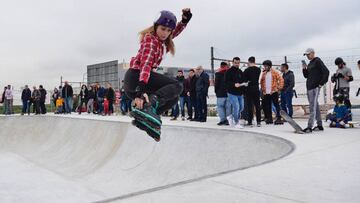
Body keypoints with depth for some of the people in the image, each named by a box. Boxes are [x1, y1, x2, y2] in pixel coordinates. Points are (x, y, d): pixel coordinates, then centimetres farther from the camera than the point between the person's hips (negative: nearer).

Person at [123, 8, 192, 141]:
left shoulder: (162, 40, 14)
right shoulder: (150, 39, -12)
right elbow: (146, 63, -28)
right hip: (136, 76, -9)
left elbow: (177, 30, 30)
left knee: (173, 98, 13)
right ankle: (149, 105, -39)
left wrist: (185, 19, 7)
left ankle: (147, 119, -7)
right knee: (176, 87, -15)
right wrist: (141, 89, -41)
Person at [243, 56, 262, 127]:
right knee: (257, 105, 8)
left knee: (250, 106, 0)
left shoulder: (247, 70, -10)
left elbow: (245, 80, -7)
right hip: (256, 89, 4)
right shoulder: (258, 69, 3)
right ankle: (258, 122, 9)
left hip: (249, 90, -4)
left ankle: (250, 122, 1)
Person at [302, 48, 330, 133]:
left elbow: (326, 72, -15)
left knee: (313, 107, -12)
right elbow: (306, 76, 22)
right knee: (316, 107, 12)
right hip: (309, 88, 9)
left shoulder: (318, 61, -6)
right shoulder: (310, 64, 19)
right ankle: (320, 125, 20)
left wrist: (321, 83, -15)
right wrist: (304, 69, 5)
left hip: (315, 88, -9)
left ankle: (309, 127, -14)